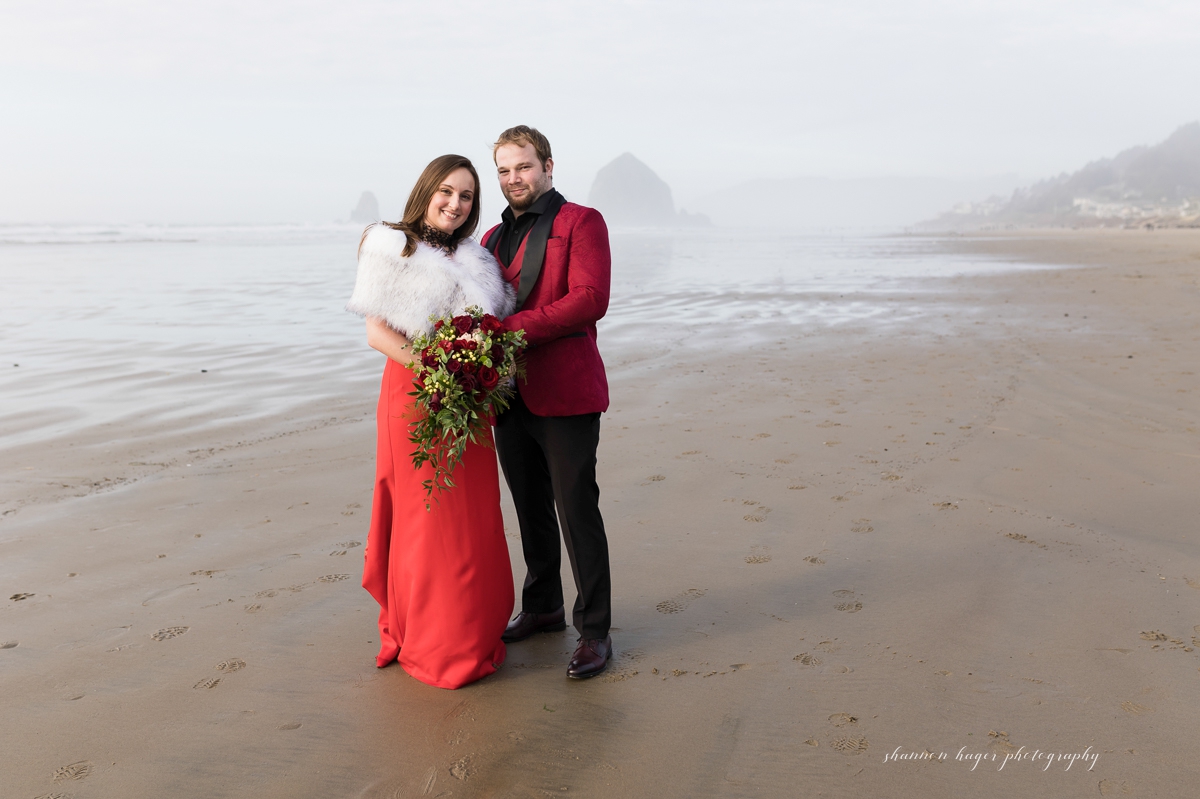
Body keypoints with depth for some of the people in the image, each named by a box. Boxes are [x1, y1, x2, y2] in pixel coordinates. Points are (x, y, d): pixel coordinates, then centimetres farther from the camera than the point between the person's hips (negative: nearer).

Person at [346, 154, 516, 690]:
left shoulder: (474, 260, 15)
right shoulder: (393, 248, -3)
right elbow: (376, 332, -11)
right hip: (415, 397, -6)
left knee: (474, 517, 10)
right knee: (431, 519, 0)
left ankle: (469, 632, 24)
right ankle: (434, 646, 14)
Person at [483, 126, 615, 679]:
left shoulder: (581, 222, -2)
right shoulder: (493, 237, 20)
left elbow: (590, 300, -16)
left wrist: (511, 329, -21)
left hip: (565, 394, -6)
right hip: (509, 395, 7)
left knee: (577, 509, -3)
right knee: (531, 508, 16)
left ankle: (594, 630, 8)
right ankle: (542, 608, 31)